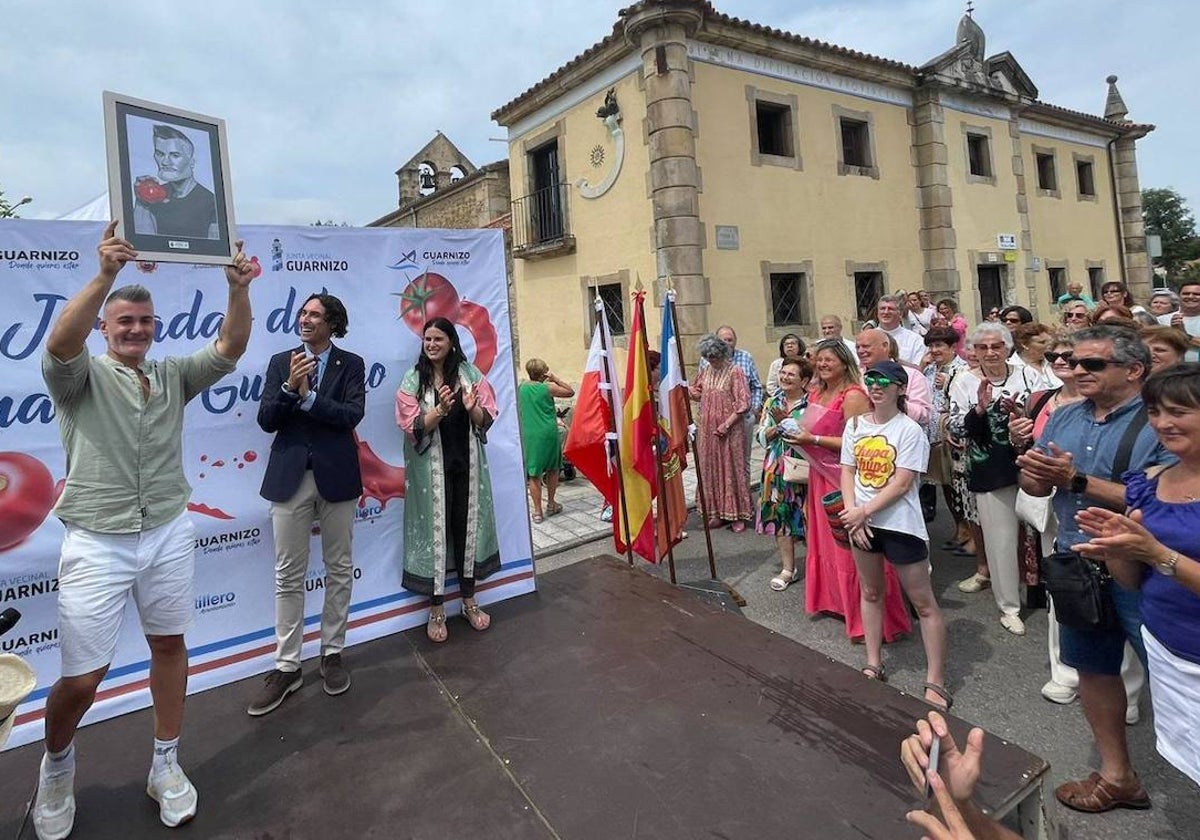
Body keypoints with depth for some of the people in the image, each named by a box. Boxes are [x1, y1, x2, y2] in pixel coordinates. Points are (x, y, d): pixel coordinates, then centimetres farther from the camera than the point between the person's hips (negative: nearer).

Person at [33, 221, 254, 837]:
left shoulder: (172, 376, 7)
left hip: (169, 534, 3)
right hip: (97, 542, -3)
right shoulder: (82, 377, -1)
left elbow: (230, 348, -6)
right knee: (82, 678, 1)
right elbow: (62, 343, -24)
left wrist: (238, 290, -23)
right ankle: (56, 765, 33)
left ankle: (165, 765, 30)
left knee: (169, 646, 12)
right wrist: (105, 275, -37)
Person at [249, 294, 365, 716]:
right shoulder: (280, 362, 7)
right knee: (288, 576, 5)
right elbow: (266, 420, -1)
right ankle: (287, 666, 15)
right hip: (290, 478, 1)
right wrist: (290, 387, -16)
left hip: (336, 476, -1)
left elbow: (352, 414, -11)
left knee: (339, 570, 9)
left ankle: (332, 654, 24)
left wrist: (307, 396, -18)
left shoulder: (351, 364, 3)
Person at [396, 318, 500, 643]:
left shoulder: (470, 373, 4)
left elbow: (486, 420, 3)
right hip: (432, 468, -2)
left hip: (467, 464, 2)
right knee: (436, 530, 1)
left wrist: (471, 408, -18)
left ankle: (469, 601, 25)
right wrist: (440, 409, -24)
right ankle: (436, 611, 13)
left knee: (467, 526, 9)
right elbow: (413, 428, -9)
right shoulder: (412, 380, -1)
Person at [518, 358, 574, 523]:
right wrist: (554, 379, 4)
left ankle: (537, 511, 4)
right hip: (548, 433, -2)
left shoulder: (521, 388, 4)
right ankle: (551, 505, 27)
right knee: (552, 469, 17)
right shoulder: (548, 388, -7)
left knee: (534, 474, 3)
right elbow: (571, 392, 4)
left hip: (529, 435, 2)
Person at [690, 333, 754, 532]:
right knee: (711, 469, 8)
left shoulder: (734, 372, -9)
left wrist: (727, 424, -16)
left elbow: (743, 403, -12)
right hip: (708, 430, 6)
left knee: (732, 469, 0)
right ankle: (718, 513, 18)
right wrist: (686, 388, 3)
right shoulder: (705, 371, 9)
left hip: (729, 430, -6)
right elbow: (697, 393, 23)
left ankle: (738, 515, 9)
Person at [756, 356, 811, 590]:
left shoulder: (811, 404, -7)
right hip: (776, 468, 5)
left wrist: (787, 422, -17)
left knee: (806, 515, 1)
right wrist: (778, 426, -9)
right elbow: (761, 437, 7)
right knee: (778, 515, 7)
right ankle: (788, 568, 20)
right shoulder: (773, 403, 10)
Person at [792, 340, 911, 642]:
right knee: (826, 540, 18)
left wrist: (813, 440, -22)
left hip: (846, 479, -9)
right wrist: (798, 434, 4)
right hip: (821, 476, 9)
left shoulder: (853, 396, -16)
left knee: (850, 545, -3)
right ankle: (834, 598, 35)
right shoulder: (816, 393, 10)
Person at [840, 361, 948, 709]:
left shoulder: (910, 431, -12)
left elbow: (901, 485, -16)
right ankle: (874, 665, 31)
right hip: (861, 521, 6)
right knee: (870, 592, 17)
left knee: (923, 602, 2)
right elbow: (847, 472, 3)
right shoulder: (855, 425, 4)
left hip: (900, 524, -6)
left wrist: (863, 512, -16)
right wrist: (853, 515, -9)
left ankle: (936, 684, 10)